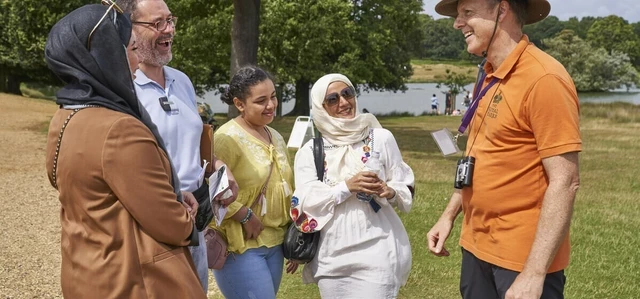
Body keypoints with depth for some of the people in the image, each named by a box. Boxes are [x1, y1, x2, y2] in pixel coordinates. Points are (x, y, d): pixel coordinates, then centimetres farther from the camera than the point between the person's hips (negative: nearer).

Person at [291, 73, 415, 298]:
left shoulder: (381, 138, 1)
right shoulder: (309, 151, 2)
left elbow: (406, 189, 5)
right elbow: (306, 201, -7)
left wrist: (389, 192, -17)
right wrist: (347, 186, -18)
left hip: (377, 254, -1)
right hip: (331, 258, 2)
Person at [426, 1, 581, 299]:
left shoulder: (543, 78, -18)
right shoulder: (488, 78, 7)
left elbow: (565, 182, -21)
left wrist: (534, 273, -23)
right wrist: (449, 215, 15)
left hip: (523, 258, -8)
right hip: (476, 247, 8)